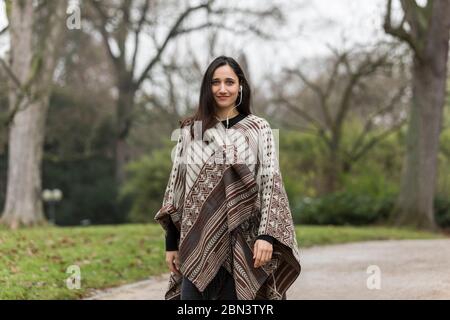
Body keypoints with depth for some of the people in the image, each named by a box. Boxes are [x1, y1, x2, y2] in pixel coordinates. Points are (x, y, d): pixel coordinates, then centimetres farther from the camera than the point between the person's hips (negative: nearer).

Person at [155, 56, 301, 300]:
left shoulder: (258, 129, 4)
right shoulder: (190, 131, 9)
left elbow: (271, 183, -2)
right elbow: (175, 185, 10)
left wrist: (267, 235, -13)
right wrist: (171, 243, 6)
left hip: (242, 245, -1)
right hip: (197, 243, 1)